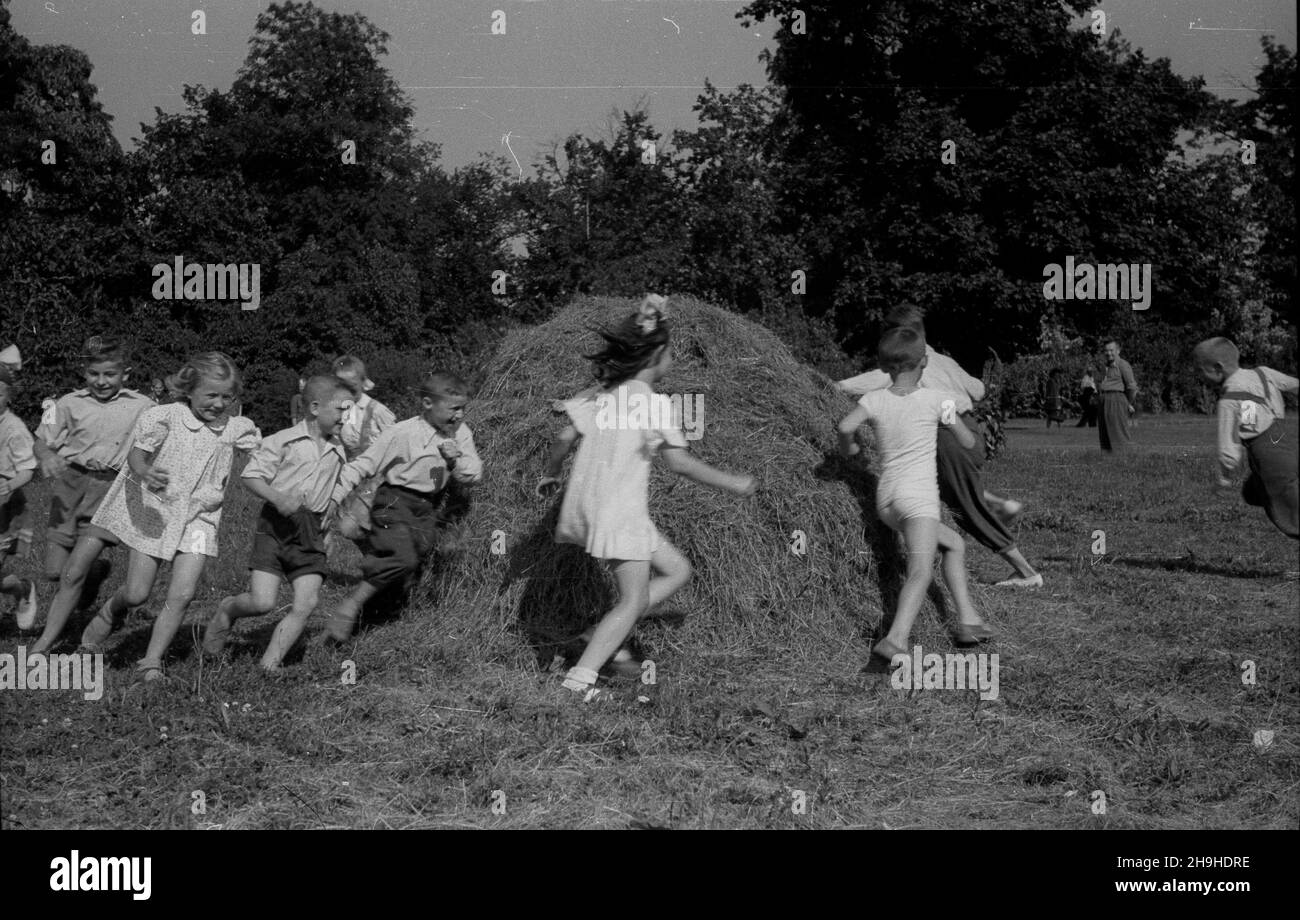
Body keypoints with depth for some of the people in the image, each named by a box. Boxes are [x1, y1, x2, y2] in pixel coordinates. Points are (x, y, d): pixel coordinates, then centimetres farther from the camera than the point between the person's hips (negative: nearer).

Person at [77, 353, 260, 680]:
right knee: (136, 594, 3)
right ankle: (110, 611, 39)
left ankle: (152, 662, 2)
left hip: (198, 518, 2)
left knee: (182, 594, -10)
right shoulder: (166, 417, -11)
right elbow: (136, 453, -15)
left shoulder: (236, 429, -1)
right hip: (155, 511, -2)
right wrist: (143, 472, -33)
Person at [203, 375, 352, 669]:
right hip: (276, 524, -5)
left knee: (306, 604, -9)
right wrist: (277, 498, -22)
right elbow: (250, 476, -7)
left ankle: (270, 664, 0)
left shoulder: (337, 451, 14)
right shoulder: (284, 441, -4)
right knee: (262, 603, -12)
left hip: (311, 532, 5)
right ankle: (226, 610, 22)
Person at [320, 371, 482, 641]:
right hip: (395, 502, -6)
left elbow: (473, 476, 4)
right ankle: (349, 606, -14)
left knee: (412, 568, 0)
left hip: (427, 507, 6)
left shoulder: (460, 434, 2)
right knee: (402, 558, -25)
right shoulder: (401, 433, -14)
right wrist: (334, 497, -14)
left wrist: (456, 459, -17)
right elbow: (362, 467, -9)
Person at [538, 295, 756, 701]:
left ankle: (606, 634, 14)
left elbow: (565, 438, 7)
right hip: (621, 509, -8)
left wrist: (549, 474, 25)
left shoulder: (601, 394, 8)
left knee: (677, 570, 17)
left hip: (587, 499, 8)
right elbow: (678, 462, -14)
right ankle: (580, 676, -7)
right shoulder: (655, 402, -11)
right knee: (633, 601, 0)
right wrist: (730, 483, -3)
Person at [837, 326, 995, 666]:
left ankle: (968, 620, 22)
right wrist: (956, 419, 29)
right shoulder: (937, 400, 2)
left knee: (953, 544, 25)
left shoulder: (874, 400, 6)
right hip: (918, 494, -6)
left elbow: (845, 426, -12)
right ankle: (895, 639, -42)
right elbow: (968, 443, 10)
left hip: (886, 498, 6)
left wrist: (848, 447, 8)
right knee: (921, 572, -20)